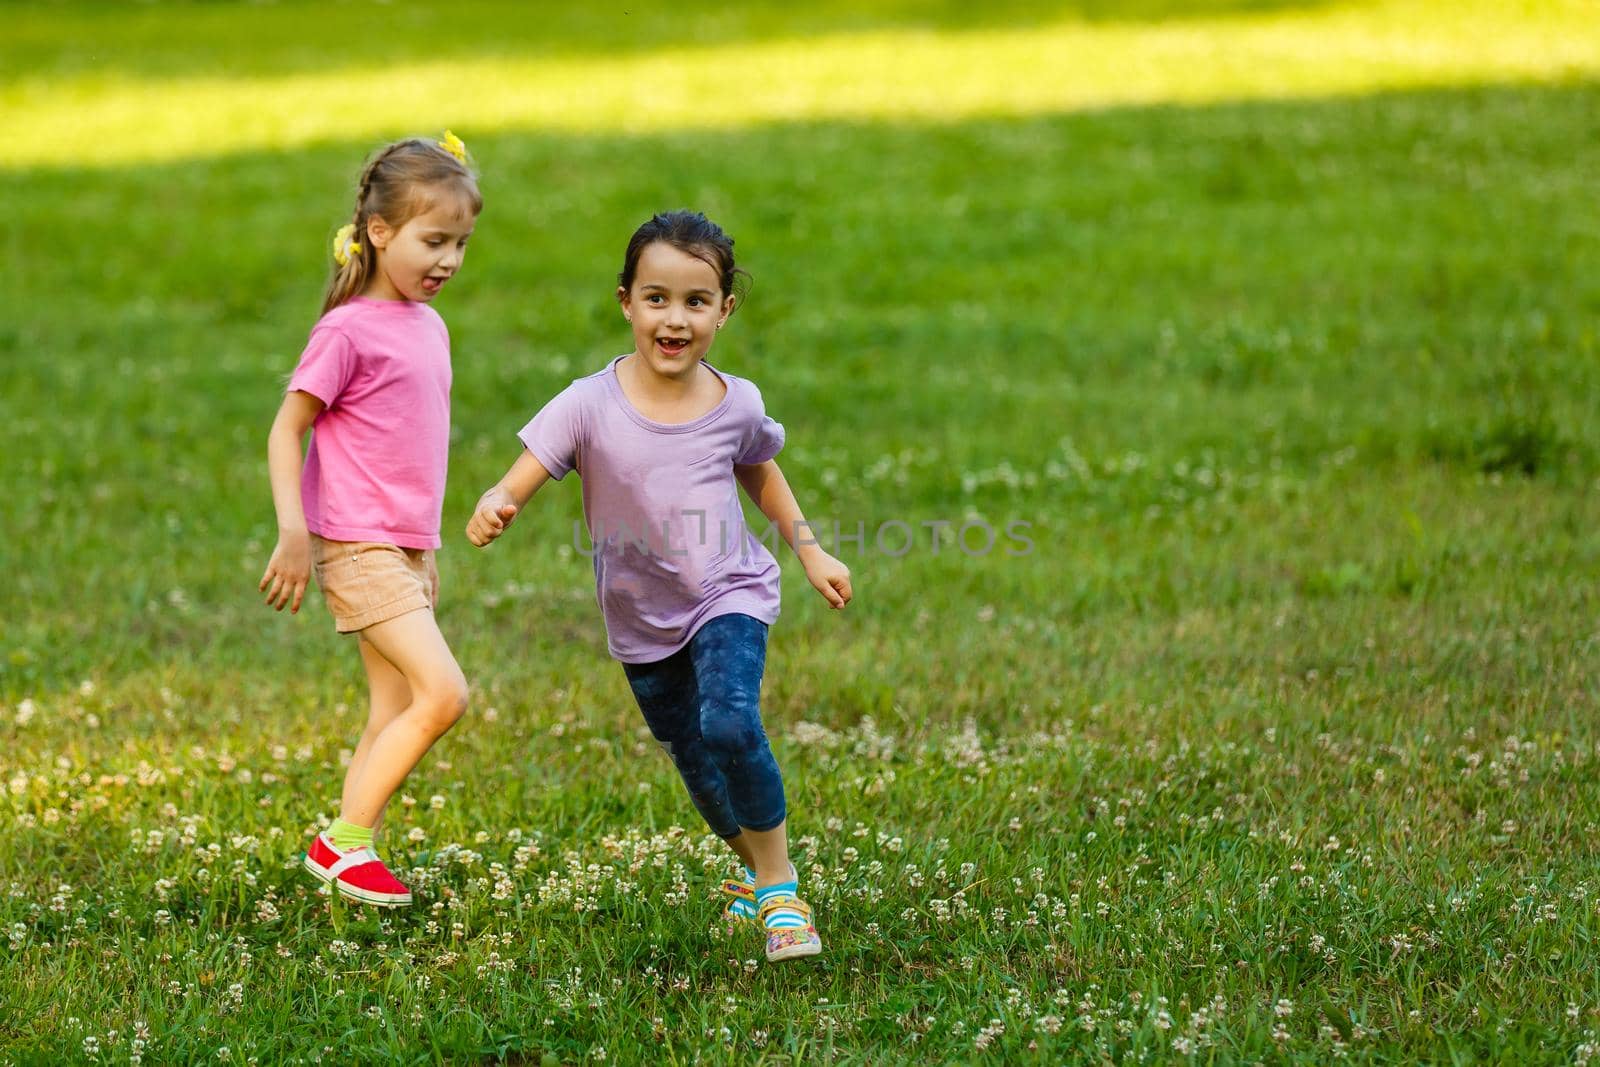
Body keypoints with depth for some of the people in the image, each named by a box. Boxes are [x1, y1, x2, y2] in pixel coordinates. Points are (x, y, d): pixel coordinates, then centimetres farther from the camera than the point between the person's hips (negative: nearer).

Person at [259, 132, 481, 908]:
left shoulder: (429, 327, 12)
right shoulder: (348, 330, -12)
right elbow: (286, 429, -10)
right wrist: (292, 533, -18)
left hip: (403, 550, 9)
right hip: (358, 548, -9)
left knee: (396, 716, 7)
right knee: (442, 693, -16)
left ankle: (347, 849, 12)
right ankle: (345, 842, -7)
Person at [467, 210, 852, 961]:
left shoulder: (737, 405, -9)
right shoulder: (591, 407, -17)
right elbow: (519, 484, -23)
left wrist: (809, 549, 14)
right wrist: (491, 511, -46)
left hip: (729, 597, -1)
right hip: (643, 621, 1)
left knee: (731, 726, -27)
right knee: (698, 769, 14)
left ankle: (780, 888, -12)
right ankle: (754, 871, 43)